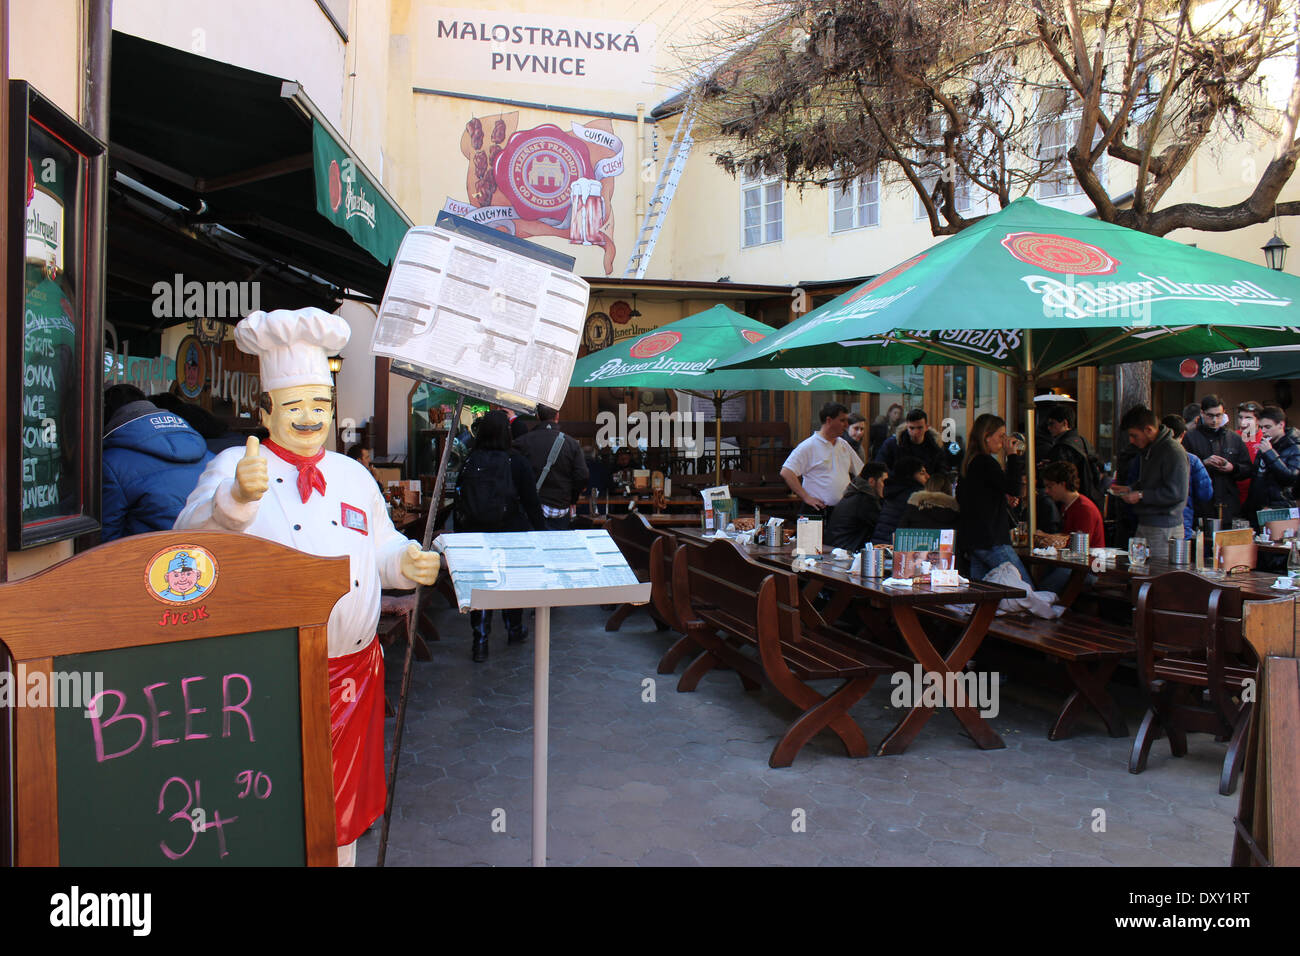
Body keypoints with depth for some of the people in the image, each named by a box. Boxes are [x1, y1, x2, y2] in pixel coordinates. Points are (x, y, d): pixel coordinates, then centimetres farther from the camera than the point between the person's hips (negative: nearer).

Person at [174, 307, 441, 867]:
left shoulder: (354, 476, 11)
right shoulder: (236, 466, -4)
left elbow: (380, 551, 15)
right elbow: (190, 537, -20)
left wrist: (408, 561, -7)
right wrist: (238, 497, -40)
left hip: (352, 670, 4)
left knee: (342, 805, 17)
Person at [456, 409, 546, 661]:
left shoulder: (469, 463, -3)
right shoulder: (516, 463, -10)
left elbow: (459, 505, 2)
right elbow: (532, 504, -8)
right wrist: (541, 533, 1)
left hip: (475, 537, 1)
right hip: (512, 535, -1)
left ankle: (480, 643, 4)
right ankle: (515, 630, 34)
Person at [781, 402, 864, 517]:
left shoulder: (844, 445, 15)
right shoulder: (808, 446, -8)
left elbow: (861, 472, 25)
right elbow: (786, 472, -16)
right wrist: (806, 497, -17)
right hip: (818, 512, -6)